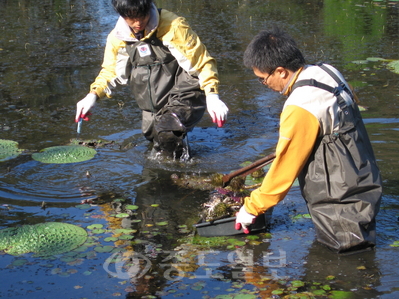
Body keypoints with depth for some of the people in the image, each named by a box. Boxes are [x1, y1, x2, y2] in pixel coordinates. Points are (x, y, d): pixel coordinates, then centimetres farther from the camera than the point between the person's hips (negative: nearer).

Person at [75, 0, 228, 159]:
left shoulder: (173, 26, -16)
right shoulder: (117, 37, -1)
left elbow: (203, 62, -11)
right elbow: (110, 71, 15)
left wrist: (212, 97, -23)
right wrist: (93, 95, -3)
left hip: (184, 99, -6)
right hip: (153, 109, 7)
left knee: (167, 135, -29)